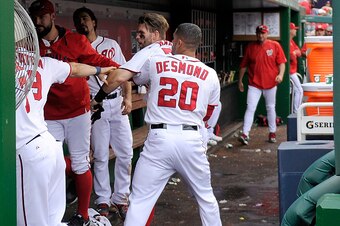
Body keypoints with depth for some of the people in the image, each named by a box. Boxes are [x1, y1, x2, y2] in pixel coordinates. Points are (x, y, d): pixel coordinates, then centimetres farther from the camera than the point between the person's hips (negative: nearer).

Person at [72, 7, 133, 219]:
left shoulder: (111, 44, 9)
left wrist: (128, 98, 0)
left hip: (117, 103, 2)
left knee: (125, 153, 2)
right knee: (100, 156, 1)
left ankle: (120, 197, 14)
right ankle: (103, 200, 11)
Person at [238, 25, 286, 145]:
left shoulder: (275, 45, 1)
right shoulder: (250, 47, 4)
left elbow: (281, 62, 0)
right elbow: (243, 65, 9)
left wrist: (280, 74, -17)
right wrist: (240, 81, 11)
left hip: (270, 83, 0)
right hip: (254, 84, 0)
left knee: (270, 108, 12)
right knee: (250, 108, -9)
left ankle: (272, 133, 24)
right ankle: (245, 134, -14)